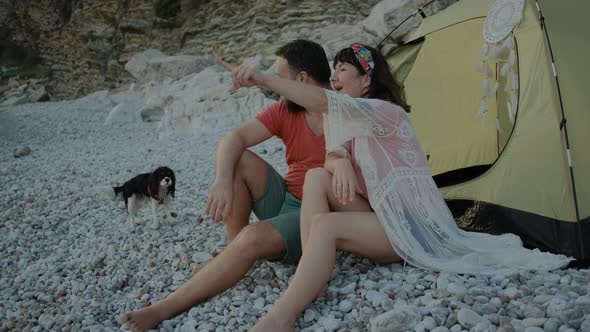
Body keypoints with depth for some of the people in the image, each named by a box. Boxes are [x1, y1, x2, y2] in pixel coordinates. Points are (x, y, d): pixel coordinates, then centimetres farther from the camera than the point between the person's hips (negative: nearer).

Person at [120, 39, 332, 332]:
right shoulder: (284, 111, 3)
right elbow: (235, 138, -10)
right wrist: (223, 180, -29)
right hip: (284, 200, 6)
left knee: (253, 238, -31)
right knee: (239, 161, -14)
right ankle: (236, 248, -8)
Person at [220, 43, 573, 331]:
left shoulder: (387, 112, -16)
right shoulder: (353, 124, 15)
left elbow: (323, 101, -33)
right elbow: (334, 157, 2)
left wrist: (263, 78, -42)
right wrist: (340, 163, -24)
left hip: (412, 225, -8)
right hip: (382, 218, 8)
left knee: (325, 225, -29)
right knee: (317, 176, -13)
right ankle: (310, 277, -20)